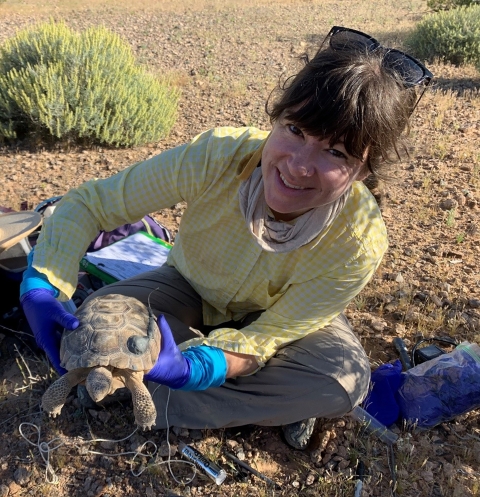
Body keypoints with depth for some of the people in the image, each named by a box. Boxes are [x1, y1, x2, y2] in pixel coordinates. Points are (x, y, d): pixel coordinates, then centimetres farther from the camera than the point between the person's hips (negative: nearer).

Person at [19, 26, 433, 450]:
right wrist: (42, 286, -40)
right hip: (192, 291, 2)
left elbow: (262, 339, -27)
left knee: (343, 378, -30)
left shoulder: (359, 242, -34)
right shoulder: (216, 157, -34)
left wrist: (188, 367, -48)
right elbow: (89, 202, -23)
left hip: (278, 316, -1)